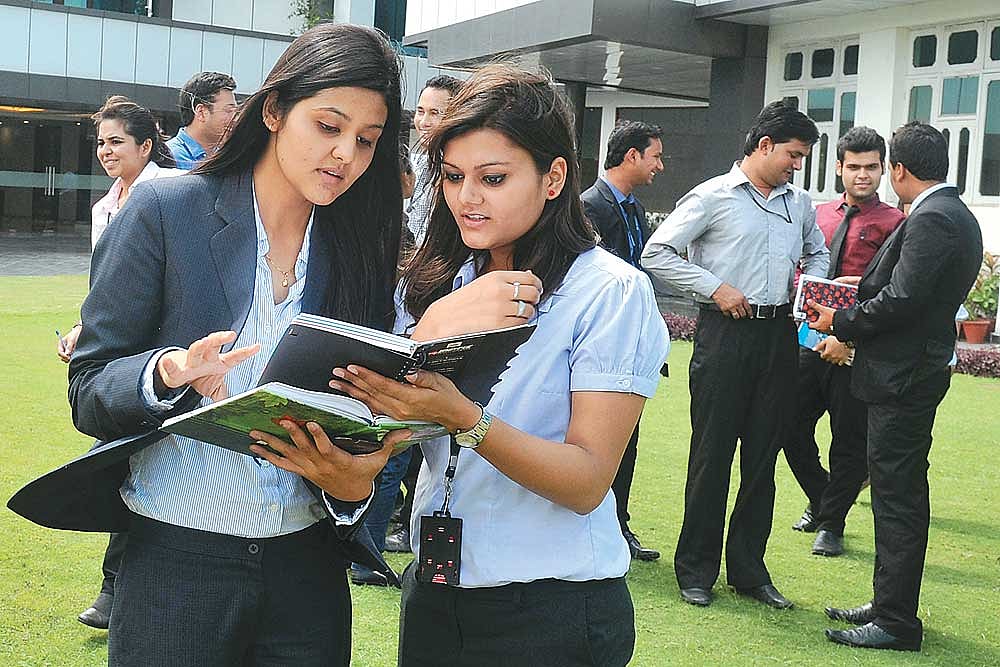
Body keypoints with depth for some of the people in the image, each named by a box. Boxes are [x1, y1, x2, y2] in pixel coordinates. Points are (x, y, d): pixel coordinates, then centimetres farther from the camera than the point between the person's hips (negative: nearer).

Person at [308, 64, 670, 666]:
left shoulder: (612, 292, -12)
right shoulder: (435, 284, 4)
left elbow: (588, 481, -18)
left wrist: (462, 416, -31)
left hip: (551, 614, -5)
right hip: (433, 589, 5)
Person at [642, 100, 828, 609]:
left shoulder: (800, 204, 14)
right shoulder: (713, 196, -3)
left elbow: (817, 253, 31)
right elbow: (656, 253, -6)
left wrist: (811, 282, 9)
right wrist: (716, 287, -12)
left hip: (779, 335, 5)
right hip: (725, 333, -5)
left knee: (763, 457, 8)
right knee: (712, 454, -1)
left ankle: (748, 569, 19)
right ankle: (695, 569, 11)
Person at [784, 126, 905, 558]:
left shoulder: (894, 223, -4)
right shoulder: (819, 215, 13)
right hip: (811, 342, 5)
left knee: (850, 441, 5)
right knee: (793, 429, 10)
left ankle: (831, 525, 21)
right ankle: (819, 500, 35)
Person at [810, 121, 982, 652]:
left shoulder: (931, 220, -18)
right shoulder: (954, 215, 14)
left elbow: (901, 301, -23)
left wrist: (840, 320, -12)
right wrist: (864, 287, 15)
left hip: (904, 375, -11)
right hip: (912, 372, 11)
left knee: (898, 498, -4)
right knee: (898, 495, 16)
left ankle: (896, 623, 5)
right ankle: (889, 604, 27)